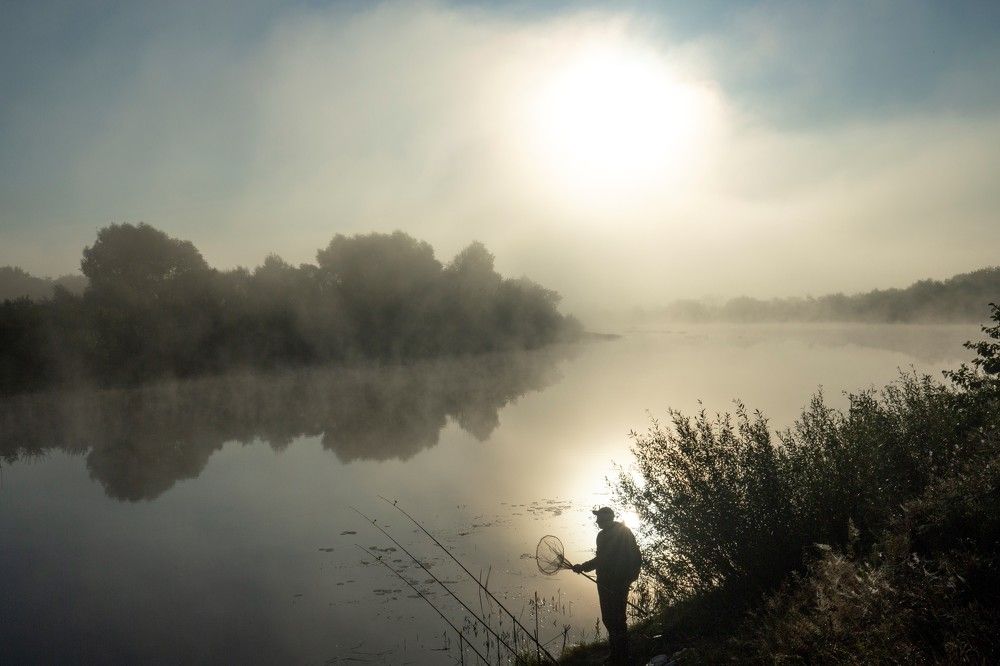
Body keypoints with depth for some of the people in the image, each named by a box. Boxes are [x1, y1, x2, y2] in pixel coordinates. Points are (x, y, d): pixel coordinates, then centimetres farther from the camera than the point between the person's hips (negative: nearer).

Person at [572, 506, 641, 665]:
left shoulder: (624, 533, -10)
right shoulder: (602, 535, 11)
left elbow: (636, 558, -15)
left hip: (619, 585, -7)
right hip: (605, 584, 7)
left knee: (616, 621, -3)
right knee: (608, 619, 12)